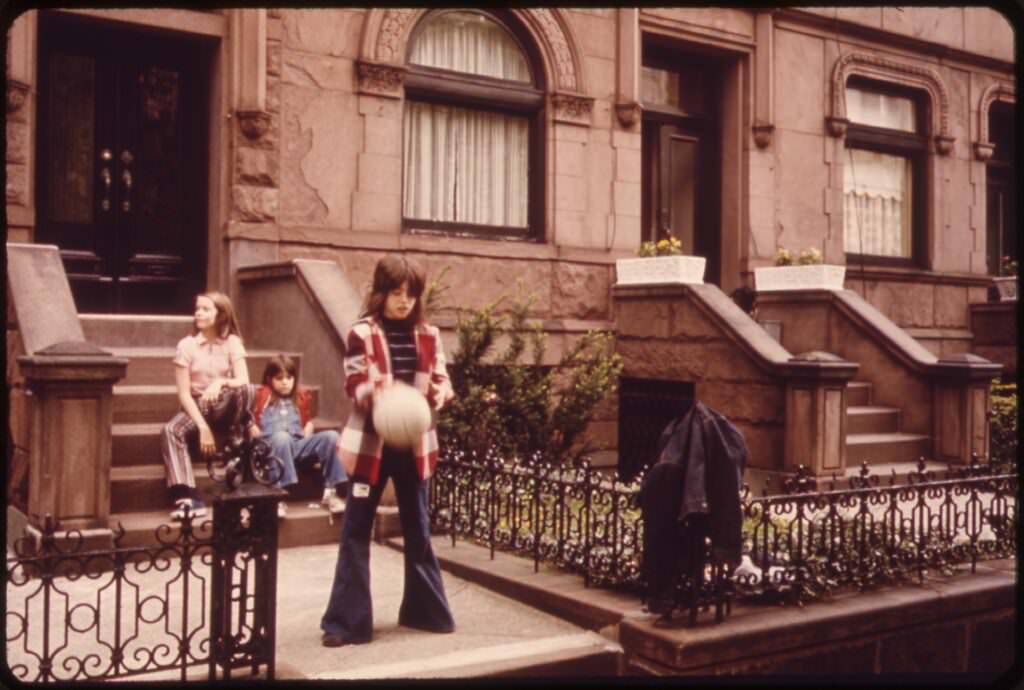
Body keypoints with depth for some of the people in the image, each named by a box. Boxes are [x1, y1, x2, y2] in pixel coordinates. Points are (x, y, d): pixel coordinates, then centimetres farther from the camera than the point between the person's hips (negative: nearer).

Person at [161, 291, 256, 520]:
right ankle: (187, 497, -37)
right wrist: (203, 426, -21)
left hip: (225, 406, 0)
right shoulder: (187, 345, -5)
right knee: (171, 431, -32)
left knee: (246, 390, -33)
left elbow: (243, 381, -14)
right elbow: (184, 393, -10)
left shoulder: (232, 342, -2)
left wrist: (220, 382, -35)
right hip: (197, 405, 0)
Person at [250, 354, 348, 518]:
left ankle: (329, 492, -19)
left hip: (298, 445, 4)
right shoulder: (262, 396, 14)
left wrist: (307, 437, 9)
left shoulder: (300, 397, 25)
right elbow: (251, 424, 6)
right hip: (272, 446, -4)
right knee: (281, 437, -40)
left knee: (331, 436, -20)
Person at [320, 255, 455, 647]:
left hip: (414, 443, 4)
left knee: (418, 529, 15)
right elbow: (357, 388, -12)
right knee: (356, 531, 2)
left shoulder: (429, 335, 7)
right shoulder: (361, 334, -5)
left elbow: (442, 382, 6)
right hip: (370, 442, -4)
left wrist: (430, 399, -17)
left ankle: (425, 609, 30)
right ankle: (348, 621, 10)